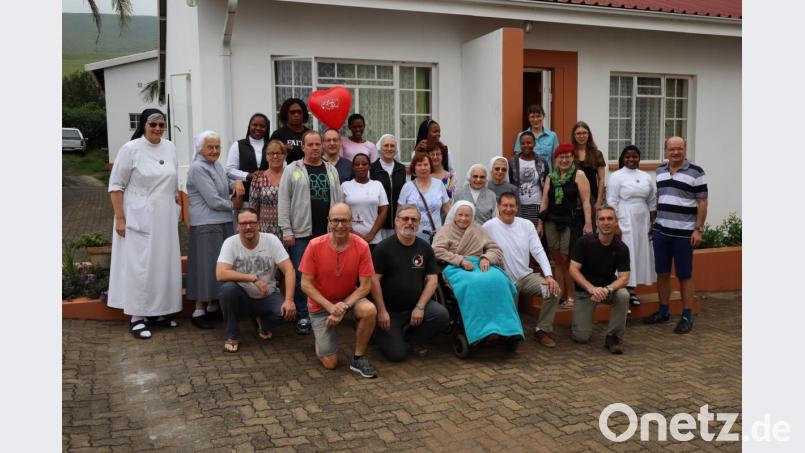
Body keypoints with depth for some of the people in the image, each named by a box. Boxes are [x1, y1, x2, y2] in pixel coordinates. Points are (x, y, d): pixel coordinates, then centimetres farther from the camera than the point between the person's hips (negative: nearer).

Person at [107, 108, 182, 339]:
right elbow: (116, 185, -8)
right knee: (140, 266, -3)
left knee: (164, 264, 9)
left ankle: (159, 312, 21)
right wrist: (120, 218, -12)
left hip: (165, 218, 5)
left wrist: (178, 210, 13)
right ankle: (137, 317, 6)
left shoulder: (170, 148, 5)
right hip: (139, 219, -5)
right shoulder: (131, 149, -9)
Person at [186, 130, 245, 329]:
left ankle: (213, 306, 24)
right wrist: (233, 205, -2)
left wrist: (237, 183, 5)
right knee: (207, 266, -4)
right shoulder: (198, 168, -12)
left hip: (223, 223, 8)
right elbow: (213, 201, -17)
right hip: (206, 226, -8)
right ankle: (199, 311, 5)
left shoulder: (216, 164, 13)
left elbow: (225, 185, 27)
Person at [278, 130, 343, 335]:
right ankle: (302, 317, 12)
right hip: (301, 233, -3)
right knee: (301, 276, 1)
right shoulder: (292, 169, 1)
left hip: (327, 233, 3)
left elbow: (338, 201, 13)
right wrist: (286, 231, -9)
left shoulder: (331, 170, 13)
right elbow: (283, 202, -3)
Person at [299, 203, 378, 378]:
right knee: (330, 363, -6)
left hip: (349, 299, 1)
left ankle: (358, 359, -10)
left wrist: (344, 306, -24)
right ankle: (321, 337, 30)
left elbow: (365, 286, -12)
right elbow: (306, 285, -13)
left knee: (369, 310, -34)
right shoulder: (315, 245, -18)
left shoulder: (362, 246, -17)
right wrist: (330, 307, -22)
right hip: (321, 305, -1)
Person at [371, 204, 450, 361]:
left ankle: (417, 340, 6)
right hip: (390, 310, -3)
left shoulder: (425, 248, 4)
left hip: (416, 305, 4)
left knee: (442, 315, -24)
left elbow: (432, 280, 1)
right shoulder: (383, 248, -8)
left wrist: (420, 306, -11)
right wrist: (381, 312, -15)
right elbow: (374, 280, -10)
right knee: (396, 355, -13)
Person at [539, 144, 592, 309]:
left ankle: (571, 297, 6)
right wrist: (540, 224, 10)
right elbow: (544, 202, 14)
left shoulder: (578, 175, 0)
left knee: (567, 260, -5)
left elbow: (585, 201, -6)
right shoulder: (550, 177, 13)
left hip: (571, 223, -4)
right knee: (557, 260, 6)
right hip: (552, 222, 4)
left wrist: (588, 223, -12)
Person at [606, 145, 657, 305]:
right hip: (624, 222, -5)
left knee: (639, 254, 7)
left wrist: (652, 224, 9)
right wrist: (615, 225, -15)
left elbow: (652, 203, 14)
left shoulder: (646, 177, 12)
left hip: (642, 223, 6)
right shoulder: (616, 176, -3)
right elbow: (612, 203, -9)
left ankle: (631, 290, 16)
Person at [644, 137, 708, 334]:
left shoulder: (695, 172, -5)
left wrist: (698, 229, -11)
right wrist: (653, 223, 12)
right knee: (662, 273, 10)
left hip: (684, 234, -5)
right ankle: (663, 312, 23)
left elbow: (702, 202, -6)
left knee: (685, 276, 3)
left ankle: (687, 316, 13)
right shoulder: (660, 171, 10)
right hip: (661, 231, 5)